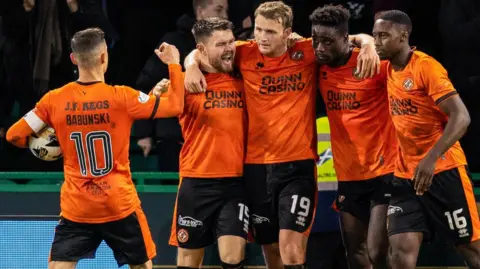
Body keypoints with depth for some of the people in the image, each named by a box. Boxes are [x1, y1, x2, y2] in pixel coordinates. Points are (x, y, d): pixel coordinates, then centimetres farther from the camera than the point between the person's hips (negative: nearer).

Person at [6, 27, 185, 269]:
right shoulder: (121, 97, -10)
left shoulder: (54, 100, -4)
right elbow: (176, 106, -4)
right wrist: (174, 64, 9)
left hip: (76, 209, 1)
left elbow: (14, 135, -1)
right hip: (120, 207, -1)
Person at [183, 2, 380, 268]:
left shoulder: (307, 53, -3)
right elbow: (201, 51, 13)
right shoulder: (245, 54, 0)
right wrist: (192, 65, -8)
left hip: (298, 165, -3)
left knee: (290, 244, -16)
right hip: (256, 166, 3)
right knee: (269, 246, 11)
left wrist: (367, 43, -13)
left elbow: (349, 39, 9)